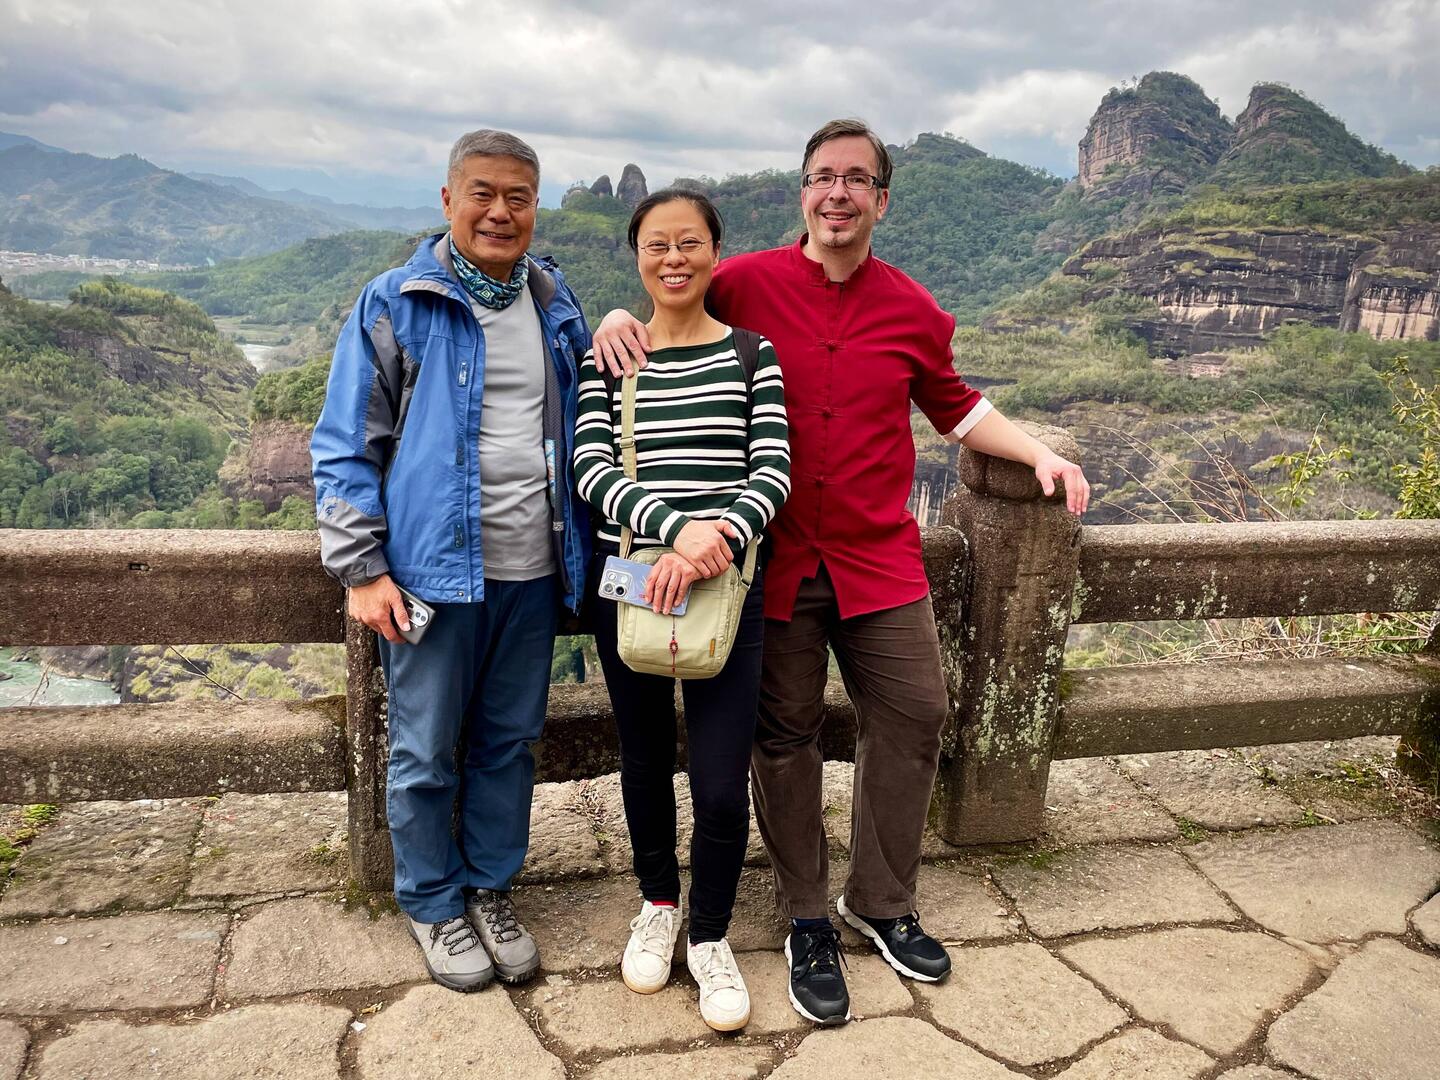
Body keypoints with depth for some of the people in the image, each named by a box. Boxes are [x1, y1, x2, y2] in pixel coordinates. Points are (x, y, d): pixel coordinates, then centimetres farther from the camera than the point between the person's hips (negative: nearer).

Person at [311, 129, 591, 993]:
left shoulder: (557, 305, 9)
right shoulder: (394, 306, -5)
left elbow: (581, 420, 23)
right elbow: (345, 448, -5)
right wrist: (362, 570, -9)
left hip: (534, 571, 4)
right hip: (434, 569, -4)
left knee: (509, 743, 15)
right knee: (427, 753, 8)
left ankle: (492, 888, 33)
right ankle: (434, 904, 28)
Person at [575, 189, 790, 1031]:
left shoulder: (751, 355, 2)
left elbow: (773, 471, -6)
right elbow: (592, 468, -7)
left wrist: (715, 539, -24)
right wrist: (677, 526, -24)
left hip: (727, 586, -1)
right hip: (628, 582, 2)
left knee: (722, 785, -3)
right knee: (646, 760, 16)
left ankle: (711, 937, 24)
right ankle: (658, 903, 42)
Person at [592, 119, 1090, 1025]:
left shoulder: (914, 312, 5)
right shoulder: (744, 285, -3)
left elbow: (957, 407, 18)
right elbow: (669, 319, 10)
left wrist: (1040, 454, 9)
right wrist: (620, 318, -13)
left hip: (878, 558, 3)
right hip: (774, 554, -2)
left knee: (915, 715, 5)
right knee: (787, 736, 7)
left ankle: (883, 901, 28)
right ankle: (808, 918, 26)